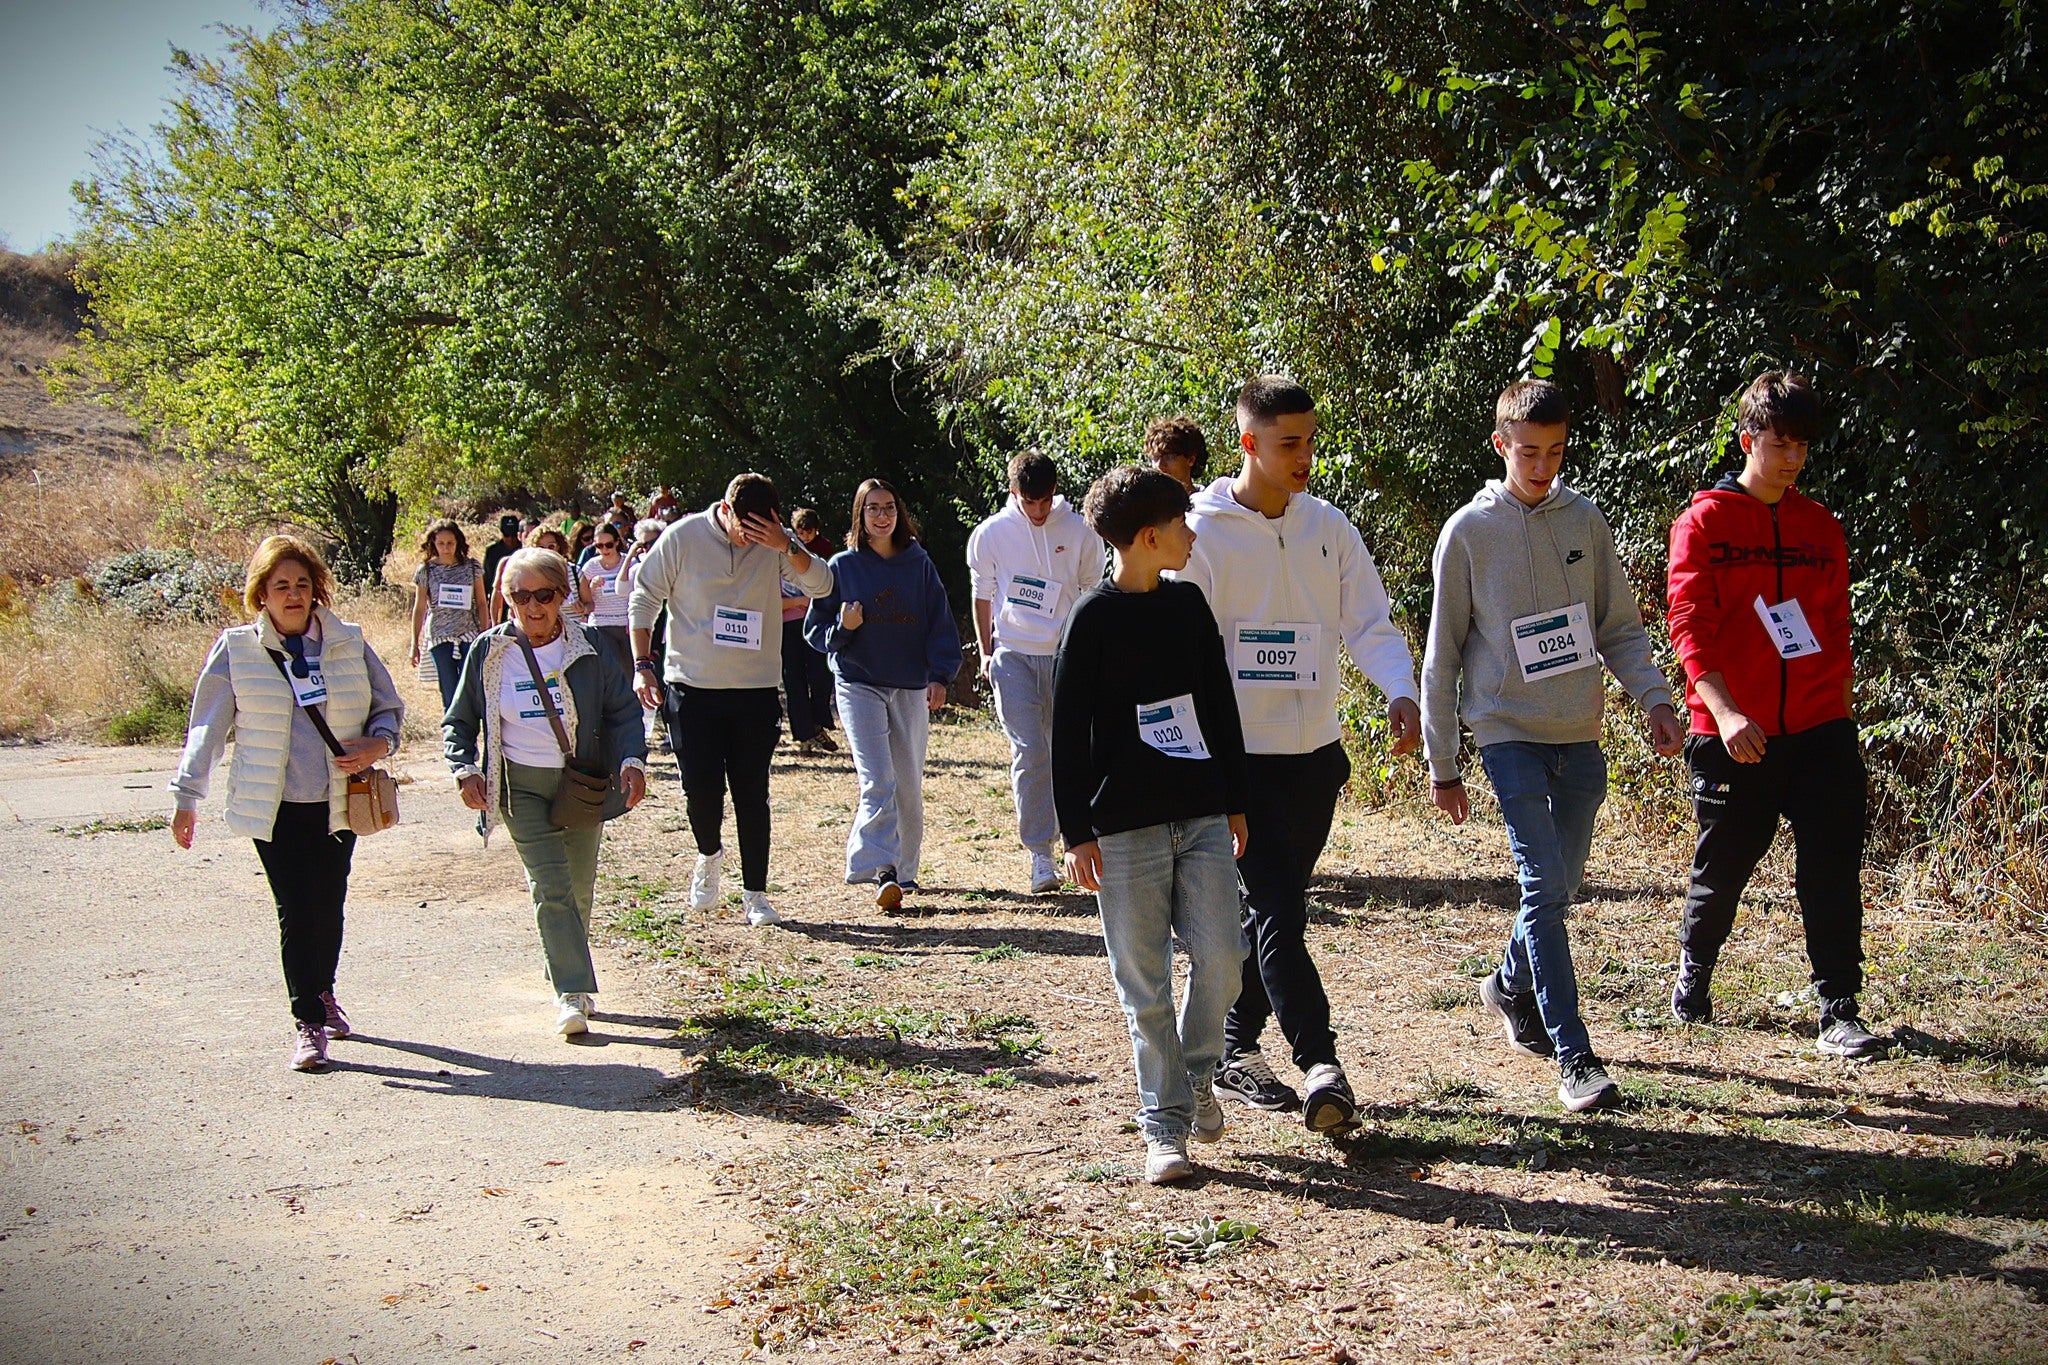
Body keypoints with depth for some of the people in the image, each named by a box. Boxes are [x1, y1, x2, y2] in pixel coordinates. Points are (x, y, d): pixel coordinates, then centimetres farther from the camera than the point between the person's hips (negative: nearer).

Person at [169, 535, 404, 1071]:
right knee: (295, 911, -7)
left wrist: (379, 744, -9)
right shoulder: (236, 650, -1)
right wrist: (187, 796, -1)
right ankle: (307, 1024, 1)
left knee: (329, 905, 10)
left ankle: (323, 993, 34)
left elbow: (388, 706, 12)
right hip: (275, 806, -2)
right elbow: (208, 725, 2)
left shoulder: (349, 643, 4)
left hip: (339, 802, 2)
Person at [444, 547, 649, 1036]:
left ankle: (561, 965, 36)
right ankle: (573, 994, -12)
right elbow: (459, 722, 6)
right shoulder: (490, 651, -3)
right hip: (520, 785, -1)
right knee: (551, 886, -13)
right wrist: (465, 770, -10)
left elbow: (623, 710, 1)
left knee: (579, 890, 11)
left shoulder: (589, 649, -4)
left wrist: (632, 760, -15)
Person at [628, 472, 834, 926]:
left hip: (756, 688, 1)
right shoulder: (683, 538, -5)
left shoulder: (776, 544, -1)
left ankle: (755, 893, 13)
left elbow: (820, 586, -11)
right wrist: (642, 664, -4)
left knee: (752, 795, 3)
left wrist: (788, 548, -26)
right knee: (701, 788, -2)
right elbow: (644, 598, 2)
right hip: (692, 686, -1)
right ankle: (709, 856, 29)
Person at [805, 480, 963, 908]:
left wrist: (939, 677, -3)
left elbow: (941, 625, 8)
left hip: (911, 689, 2)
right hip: (859, 685, -2)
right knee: (878, 781, -15)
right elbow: (815, 629, 7)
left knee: (909, 786, 7)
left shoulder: (919, 565, 7)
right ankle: (881, 871, -19)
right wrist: (842, 627, -14)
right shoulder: (842, 567, 3)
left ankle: (904, 870, 20)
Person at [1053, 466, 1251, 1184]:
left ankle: (1197, 1073, 22)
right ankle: (1165, 1124, 12)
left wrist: (1235, 803, 15)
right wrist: (1078, 834, -7)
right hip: (1125, 827, -4)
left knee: (1220, 955, -4)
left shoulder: (1188, 604, 10)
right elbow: (1068, 734, -5)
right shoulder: (1093, 618, -5)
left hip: (1202, 816, 4)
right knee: (1145, 984, 1)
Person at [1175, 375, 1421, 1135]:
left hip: (1315, 753, 6)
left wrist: (1399, 691, -15)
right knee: (1279, 910, -12)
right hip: (1241, 755, -5)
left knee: (1274, 908, 13)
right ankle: (1320, 1066, -12)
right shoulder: (1205, 532, -8)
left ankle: (1236, 1051, 25)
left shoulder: (1329, 528, 6)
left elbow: (1369, 623, 4)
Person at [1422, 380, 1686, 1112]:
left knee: (1560, 884, 13)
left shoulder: (1585, 520, 6)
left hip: (1581, 735, 4)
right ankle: (1574, 1058, -9)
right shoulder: (1469, 531, -4)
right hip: (1510, 733, -4)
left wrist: (1655, 697, -6)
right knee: (1544, 888, -12)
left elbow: (1619, 626, 11)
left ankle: (1512, 986, 40)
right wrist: (1442, 764, 1)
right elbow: (1442, 654, 1)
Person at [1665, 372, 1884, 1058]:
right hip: (1735, 736, -3)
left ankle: (1839, 1015, 2)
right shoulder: (1705, 523, -2)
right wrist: (1724, 712, -24)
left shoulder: (1822, 528, 12)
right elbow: (1689, 625, -12)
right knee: (1724, 867, 10)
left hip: (1818, 729, 3)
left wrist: (1843, 715, 10)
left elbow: (1836, 632, 16)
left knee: (1834, 871, -3)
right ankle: (1693, 971, 36)